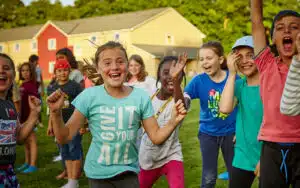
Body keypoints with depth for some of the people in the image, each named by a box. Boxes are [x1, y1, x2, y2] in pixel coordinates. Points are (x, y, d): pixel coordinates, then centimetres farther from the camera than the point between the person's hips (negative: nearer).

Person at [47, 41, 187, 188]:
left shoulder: (141, 97, -8)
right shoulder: (89, 96, -12)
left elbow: (156, 137, -3)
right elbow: (65, 137, -9)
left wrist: (173, 121, -20)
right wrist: (56, 112, -25)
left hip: (128, 171, 1)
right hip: (98, 173, 0)